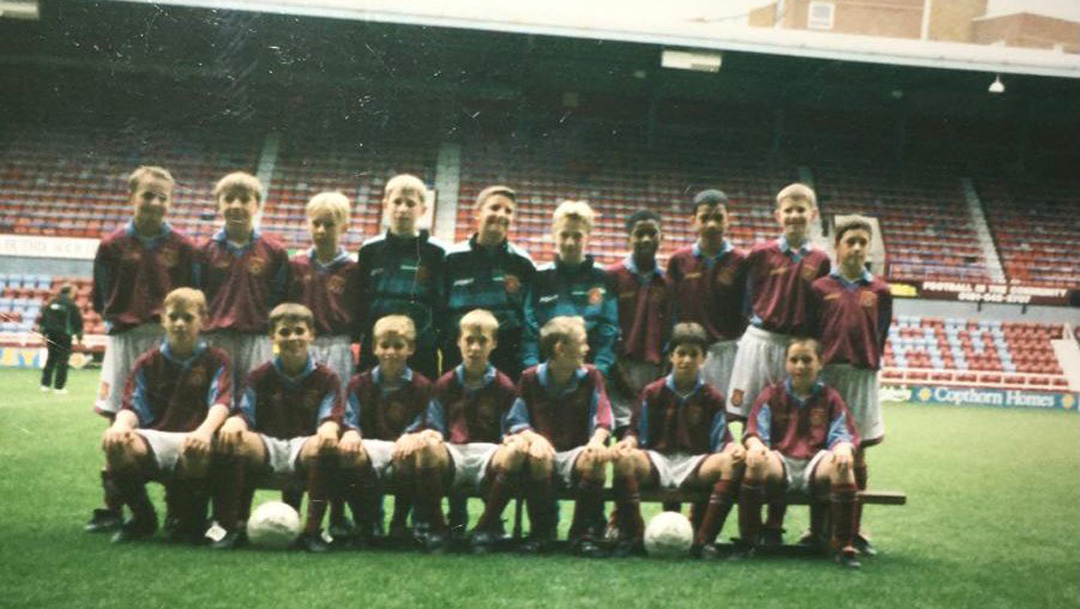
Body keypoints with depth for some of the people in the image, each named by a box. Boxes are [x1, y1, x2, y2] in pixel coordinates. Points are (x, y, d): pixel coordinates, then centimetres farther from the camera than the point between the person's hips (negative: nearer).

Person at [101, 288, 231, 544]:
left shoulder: (216, 360, 9)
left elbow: (220, 402, -8)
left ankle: (192, 520, -6)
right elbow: (133, 407, 6)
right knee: (116, 444, -32)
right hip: (153, 438, 3)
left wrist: (205, 431, -31)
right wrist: (120, 425, -21)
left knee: (196, 452, -41)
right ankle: (143, 518, -3)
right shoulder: (148, 363, 16)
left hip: (192, 438, -3)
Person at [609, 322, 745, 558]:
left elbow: (721, 442, 5)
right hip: (657, 460, 0)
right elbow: (638, 433, 8)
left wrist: (732, 448, -19)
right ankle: (633, 538, -27)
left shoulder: (713, 398, 10)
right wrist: (629, 441, -15)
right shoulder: (653, 393, 10)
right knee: (624, 458, -33)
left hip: (695, 463, 0)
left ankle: (704, 540, -29)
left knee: (733, 463, -31)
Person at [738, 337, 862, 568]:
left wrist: (843, 448, -21)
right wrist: (755, 445, -23)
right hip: (780, 463, 0)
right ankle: (747, 541, -23)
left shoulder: (830, 398, 14)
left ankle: (844, 545, -24)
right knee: (756, 461, -34)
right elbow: (754, 431, 3)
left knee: (841, 465, -33)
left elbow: (843, 436, 5)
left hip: (815, 465, 0)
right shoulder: (771, 395, 13)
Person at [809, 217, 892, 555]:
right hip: (825, 374, -1)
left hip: (862, 377, 1)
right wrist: (815, 368, -2)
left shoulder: (879, 292, 8)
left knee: (857, 454, 5)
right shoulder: (820, 288, 3)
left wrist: (868, 367, 9)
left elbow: (880, 338, 13)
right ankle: (816, 527, 11)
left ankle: (855, 529, 15)